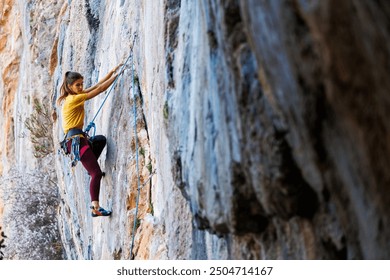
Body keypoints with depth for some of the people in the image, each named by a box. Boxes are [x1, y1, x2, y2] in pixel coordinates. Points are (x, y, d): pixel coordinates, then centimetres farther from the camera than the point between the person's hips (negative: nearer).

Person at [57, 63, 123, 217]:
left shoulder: (75, 95, 14)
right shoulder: (74, 99, -13)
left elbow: (96, 86, 15)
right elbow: (100, 89, -12)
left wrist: (112, 72, 9)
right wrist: (115, 76, -5)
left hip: (78, 138, 10)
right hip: (76, 139, -10)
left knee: (101, 139, 36)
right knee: (97, 173, -15)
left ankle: (90, 168, 24)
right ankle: (95, 208, -20)